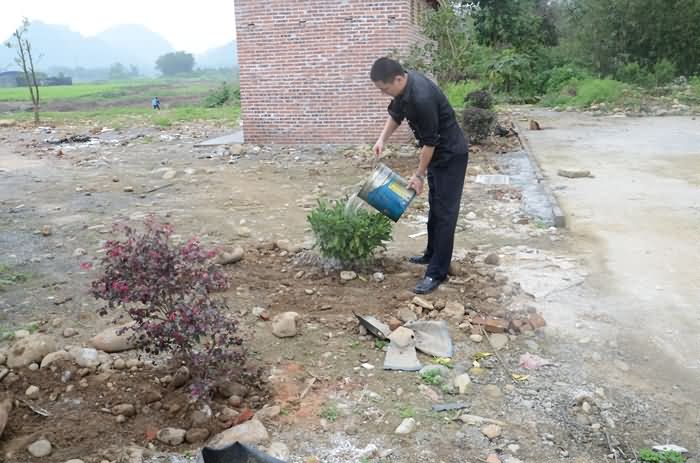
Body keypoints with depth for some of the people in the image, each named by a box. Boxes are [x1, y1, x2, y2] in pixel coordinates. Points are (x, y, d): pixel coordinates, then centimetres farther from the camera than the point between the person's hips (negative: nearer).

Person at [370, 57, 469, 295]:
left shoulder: (422, 98, -33)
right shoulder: (404, 85, -4)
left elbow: (430, 141, -25)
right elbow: (396, 114, 13)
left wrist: (419, 175, -15)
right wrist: (382, 139, 0)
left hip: (451, 154, -10)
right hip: (437, 151, 10)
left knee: (445, 212, -7)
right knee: (434, 207, 19)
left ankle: (437, 273, -4)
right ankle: (432, 254, 34)